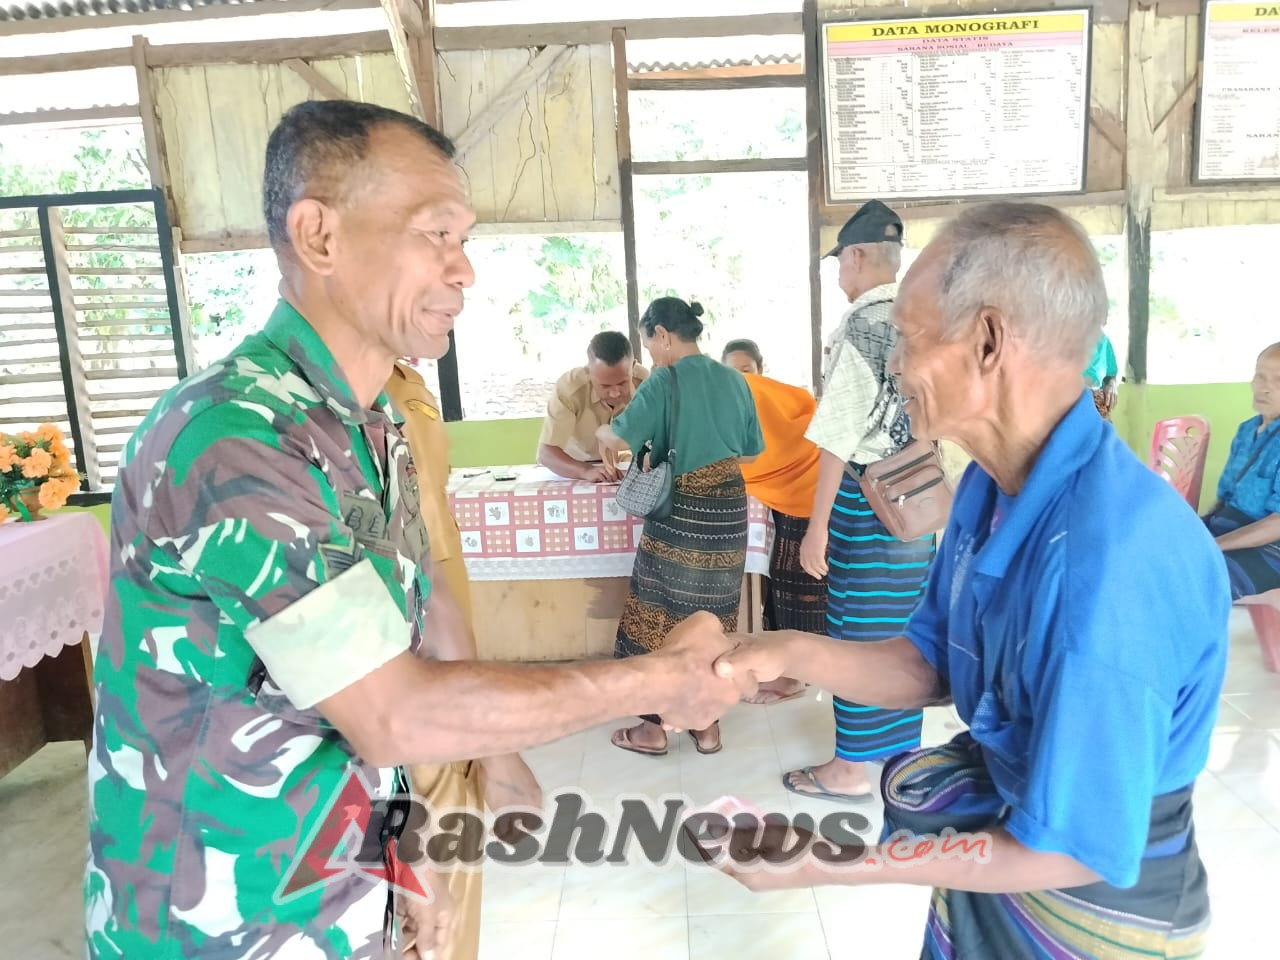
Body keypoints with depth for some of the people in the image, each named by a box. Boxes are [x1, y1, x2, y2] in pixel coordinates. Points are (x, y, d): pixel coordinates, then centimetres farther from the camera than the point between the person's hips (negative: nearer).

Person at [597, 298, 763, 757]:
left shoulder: (666, 381, -10)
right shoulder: (734, 380, 8)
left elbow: (618, 438, -16)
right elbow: (751, 452, 15)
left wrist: (599, 431, 6)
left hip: (679, 516, -6)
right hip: (728, 511, 6)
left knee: (660, 615, 8)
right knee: (712, 616, 14)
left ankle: (653, 727, 18)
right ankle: (706, 724, 24)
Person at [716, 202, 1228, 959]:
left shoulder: (1108, 563, -35)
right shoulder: (996, 484, -6)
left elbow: (1070, 851, -27)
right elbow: (934, 665, 2)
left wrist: (829, 865, -23)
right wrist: (797, 654, -15)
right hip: (1008, 814, 7)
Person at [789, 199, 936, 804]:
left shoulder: (860, 328, -16)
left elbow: (839, 438, -18)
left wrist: (817, 525, -15)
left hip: (866, 496, -7)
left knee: (858, 628, 3)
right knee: (906, 622, 17)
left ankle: (850, 767, 17)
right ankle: (905, 746, 34)